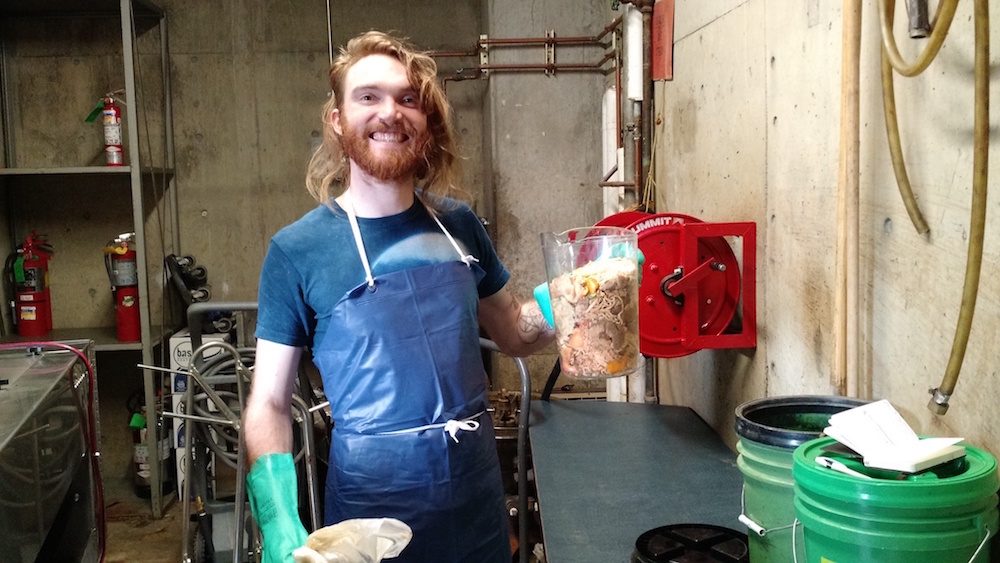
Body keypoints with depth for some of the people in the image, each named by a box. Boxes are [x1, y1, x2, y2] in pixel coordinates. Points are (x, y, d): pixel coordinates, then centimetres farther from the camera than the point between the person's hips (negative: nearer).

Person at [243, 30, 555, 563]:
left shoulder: (458, 224, 0)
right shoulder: (297, 250, -11)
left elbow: (513, 332, 13)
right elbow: (268, 403, -9)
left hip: (477, 493, 4)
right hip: (373, 503, -3)